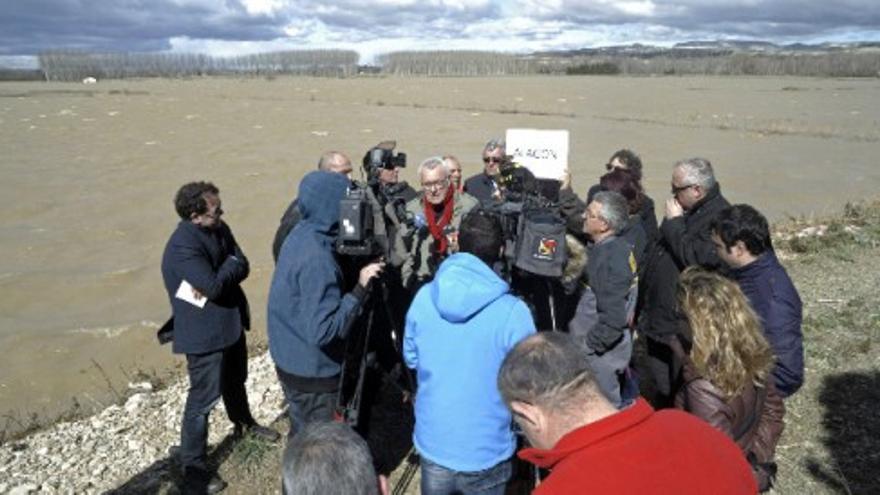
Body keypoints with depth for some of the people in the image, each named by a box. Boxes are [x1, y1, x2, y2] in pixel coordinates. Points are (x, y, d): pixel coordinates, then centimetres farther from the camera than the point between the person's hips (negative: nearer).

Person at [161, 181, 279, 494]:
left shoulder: (219, 229, -1)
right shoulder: (183, 245, -27)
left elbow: (243, 267, -2)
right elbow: (213, 286, -30)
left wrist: (221, 274, -22)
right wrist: (230, 265, -12)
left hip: (231, 320, 8)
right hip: (204, 332, -8)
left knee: (235, 380, 28)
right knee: (203, 398, 0)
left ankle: (244, 423, 52)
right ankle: (194, 468, 14)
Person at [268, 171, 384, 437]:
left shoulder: (301, 234, 0)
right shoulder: (316, 259, -28)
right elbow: (323, 330, -30)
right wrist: (360, 288, -28)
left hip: (292, 362, 8)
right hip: (312, 373, -8)